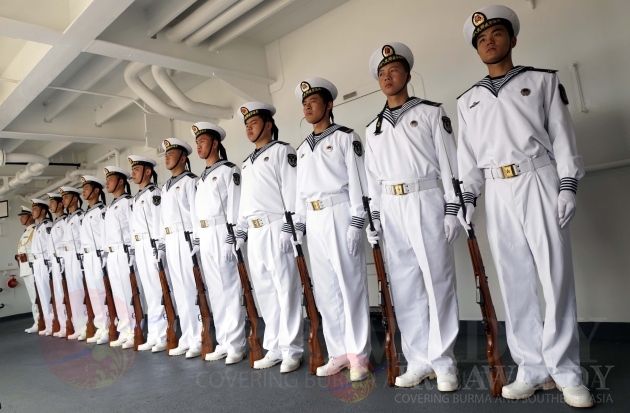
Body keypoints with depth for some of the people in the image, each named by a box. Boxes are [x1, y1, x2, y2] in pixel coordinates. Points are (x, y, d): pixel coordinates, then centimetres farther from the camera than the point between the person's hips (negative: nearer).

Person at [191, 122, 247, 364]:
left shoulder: (229, 170, -2)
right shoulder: (201, 179, 21)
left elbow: (235, 206, -11)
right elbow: (197, 211, 19)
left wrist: (231, 238, -17)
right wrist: (197, 238, 13)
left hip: (222, 234, -8)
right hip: (204, 237, 8)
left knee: (230, 289, -5)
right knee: (215, 291, 9)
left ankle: (236, 345, 1)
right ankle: (223, 342, 17)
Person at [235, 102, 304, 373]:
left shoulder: (281, 151, 1)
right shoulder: (247, 163, 23)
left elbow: (291, 190, -9)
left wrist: (289, 228, -16)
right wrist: (240, 232, 16)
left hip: (276, 229, -8)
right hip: (254, 234, 8)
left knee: (286, 290, -3)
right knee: (264, 293, 10)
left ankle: (291, 350, 5)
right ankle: (274, 348, 19)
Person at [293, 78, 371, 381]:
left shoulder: (345, 137, 1)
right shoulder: (303, 148, 19)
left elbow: (357, 180, -7)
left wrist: (356, 223, -14)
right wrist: (296, 226, 13)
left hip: (340, 213, -6)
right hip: (313, 220, 7)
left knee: (350, 283, -3)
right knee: (325, 288, 7)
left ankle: (358, 354, 7)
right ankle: (339, 352, 17)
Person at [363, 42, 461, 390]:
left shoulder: (431, 112, 6)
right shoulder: (373, 128, 17)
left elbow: (448, 162, -1)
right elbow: (372, 177, 15)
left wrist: (452, 209, -8)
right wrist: (372, 217, 8)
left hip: (426, 201, -4)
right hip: (390, 208, 4)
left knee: (438, 281, -2)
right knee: (404, 287, 5)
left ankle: (443, 362, 9)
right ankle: (419, 360, 15)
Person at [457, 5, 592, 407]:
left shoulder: (542, 80, 10)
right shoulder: (468, 99, 17)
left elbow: (562, 133, 3)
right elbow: (467, 153, 12)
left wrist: (568, 186, -6)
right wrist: (467, 197, 4)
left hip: (539, 182, -2)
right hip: (497, 193, 3)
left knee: (556, 275, -4)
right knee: (515, 281, 3)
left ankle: (565, 371, 7)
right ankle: (533, 369, 12)